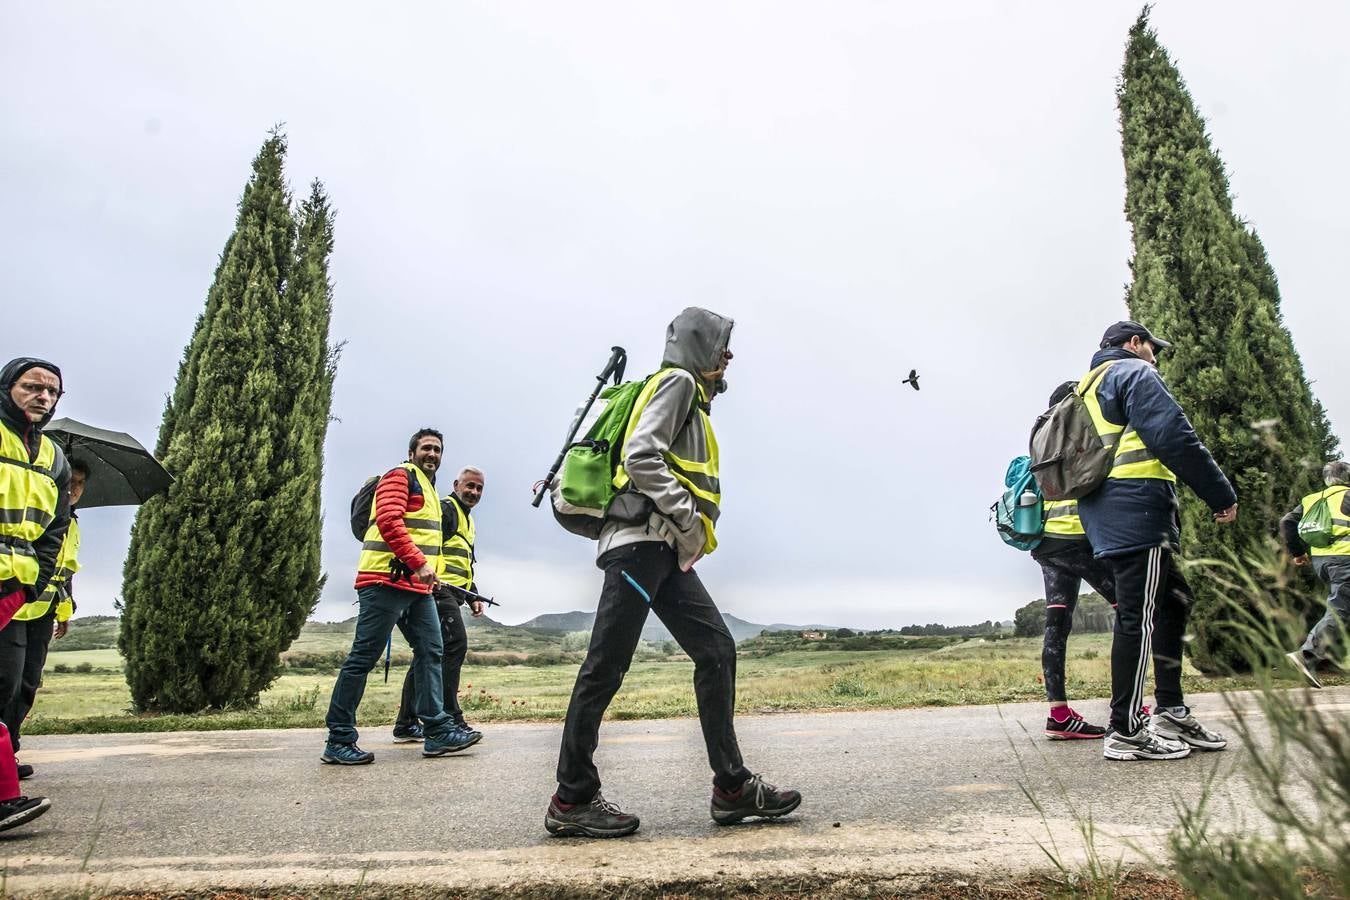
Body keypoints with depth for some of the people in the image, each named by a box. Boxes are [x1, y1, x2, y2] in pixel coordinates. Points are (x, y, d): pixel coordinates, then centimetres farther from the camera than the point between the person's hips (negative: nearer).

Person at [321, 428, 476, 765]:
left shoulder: (428, 488, 26)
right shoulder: (400, 476, -4)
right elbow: (389, 522, -19)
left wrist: (429, 573, 16)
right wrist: (420, 564, -24)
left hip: (417, 588, 10)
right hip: (387, 582, -10)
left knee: (430, 652, 4)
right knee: (363, 657, -4)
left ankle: (437, 730, 7)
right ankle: (339, 740, 2)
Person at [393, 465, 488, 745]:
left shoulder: (469, 522, 28)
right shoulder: (446, 509, -3)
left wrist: (473, 596, 24)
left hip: (450, 594, 10)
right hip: (439, 589, -10)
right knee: (455, 645, -18)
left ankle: (406, 724, 15)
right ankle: (451, 719, -18)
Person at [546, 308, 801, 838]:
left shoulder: (693, 398, 29)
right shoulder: (678, 381, -1)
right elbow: (641, 456, -16)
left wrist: (691, 535, 13)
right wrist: (688, 518, -14)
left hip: (664, 553, 10)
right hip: (641, 540, -10)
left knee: (716, 650, 4)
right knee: (606, 666, -6)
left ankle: (732, 786, 7)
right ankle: (572, 799, 2)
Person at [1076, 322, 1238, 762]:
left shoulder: (1088, 389, 28)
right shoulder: (1134, 372, 0)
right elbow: (1174, 437, -14)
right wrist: (1221, 494, -8)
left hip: (1105, 518, 10)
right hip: (1138, 510, -10)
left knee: (1174, 602, 18)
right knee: (1139, 617, -8)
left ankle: (1171, 713, 20)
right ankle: (1125, 733, -4)